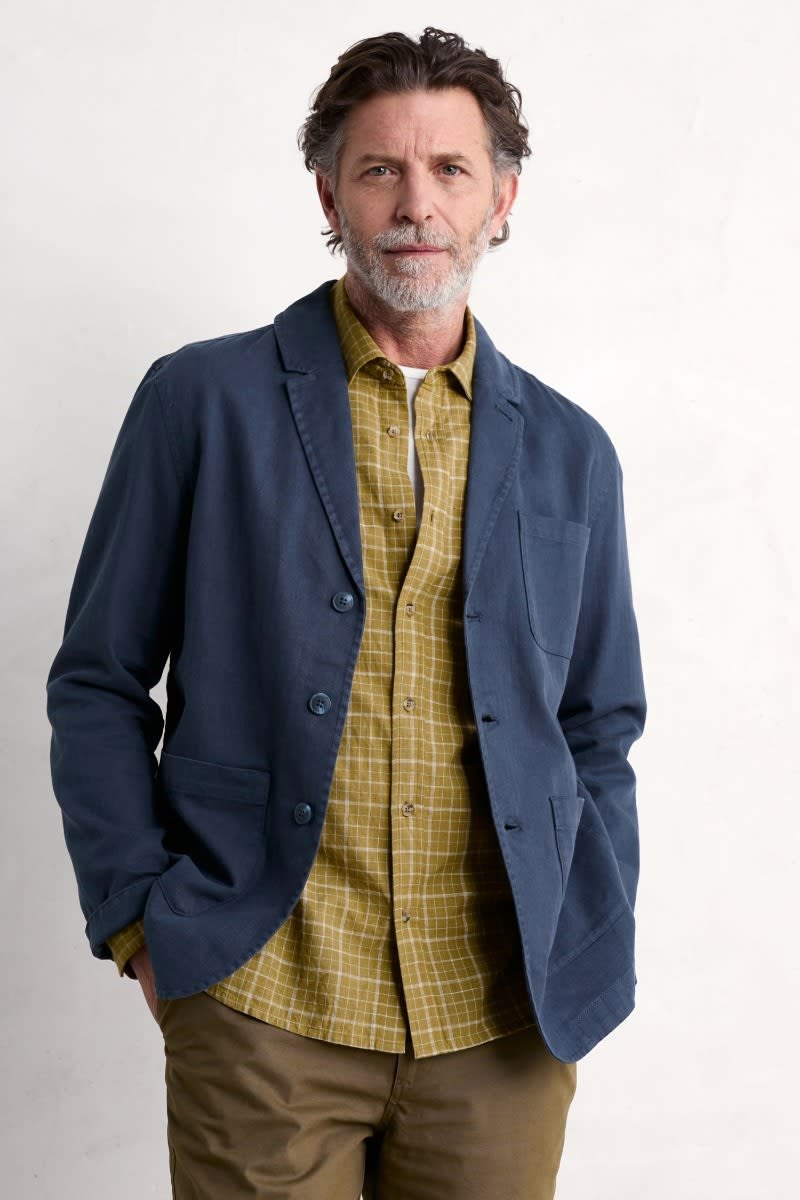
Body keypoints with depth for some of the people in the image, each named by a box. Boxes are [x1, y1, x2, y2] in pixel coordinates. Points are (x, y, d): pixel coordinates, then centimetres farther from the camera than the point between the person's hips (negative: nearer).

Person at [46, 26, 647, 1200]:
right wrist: (140, 923, -4)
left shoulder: (570, 452, 8)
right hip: (264, 1008, -2)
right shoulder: (203, 400, 0)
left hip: (505, 1023, 3)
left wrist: (585, 964, 5)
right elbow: (98, 684, 3)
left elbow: (601, 729, 13)